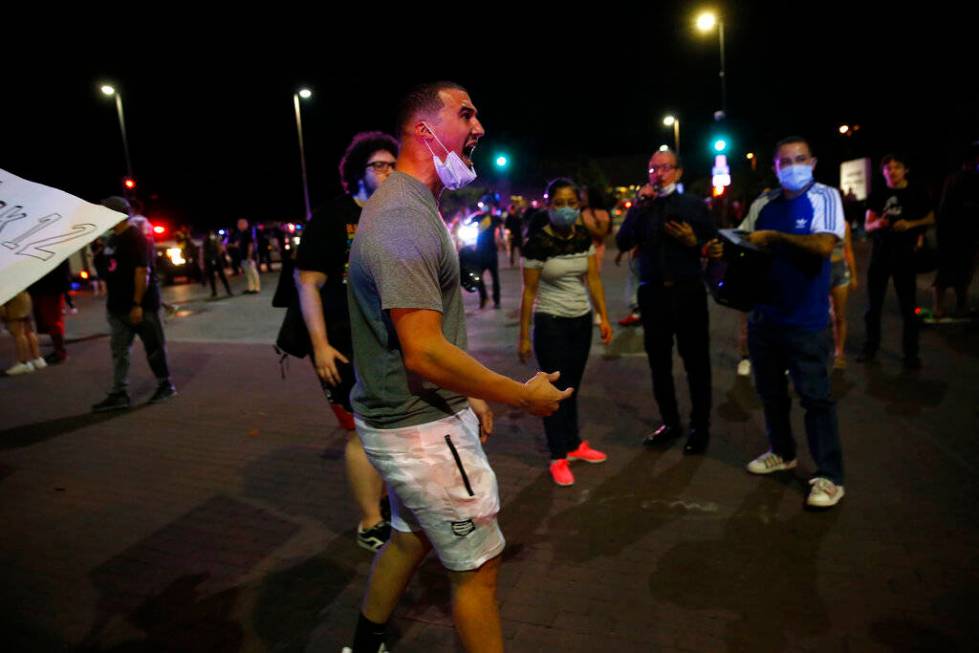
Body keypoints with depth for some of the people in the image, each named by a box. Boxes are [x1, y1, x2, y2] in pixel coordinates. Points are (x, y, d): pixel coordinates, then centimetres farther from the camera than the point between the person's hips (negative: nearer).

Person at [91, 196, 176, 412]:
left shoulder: (136, 237, -15)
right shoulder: (113, 238, 13)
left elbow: (142, 272, -21)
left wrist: (137, 304, -24)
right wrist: (111, 301, 18)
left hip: (140, 305, -9)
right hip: (118, 306, 9)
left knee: (153, 347, 5)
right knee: (119, 351, 7)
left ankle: (165, 385, 19)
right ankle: (119, 394, 11)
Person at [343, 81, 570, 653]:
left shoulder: (417, 208, 11)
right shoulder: (402, 218, -22)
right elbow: (424, 352, -28)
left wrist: (472, 396, 15)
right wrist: (524, 396, -18)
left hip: (417, 417, 10)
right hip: (421, 430, -10)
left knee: (411, 538, 24)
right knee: (478, 564, 5)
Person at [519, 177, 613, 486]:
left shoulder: (584, 238, 0)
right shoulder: (537, 243, -15)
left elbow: (593, 280, 4)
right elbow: (529, 292, -12)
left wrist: (604, 317, -1)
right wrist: (524, 336, -10)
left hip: (582, 321, 5)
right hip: (551, 324, -5)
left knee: (573, 386, 16)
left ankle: (574, 445, 32)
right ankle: (558, 458, 15)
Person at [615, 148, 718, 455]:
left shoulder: (694, 205, 2)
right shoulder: (641, 207, 8)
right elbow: (622, 243, -7)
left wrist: (693, 241, -17)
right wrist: (637, 208, -14)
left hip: (688, 292, -2)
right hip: (653, 293, 3)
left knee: (696, 362, 4)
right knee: (659, 362, 10)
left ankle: (700, 427, 16)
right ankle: (670, 421, 25)